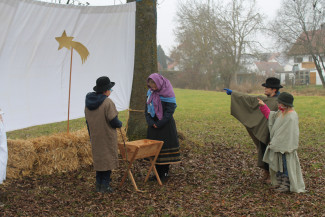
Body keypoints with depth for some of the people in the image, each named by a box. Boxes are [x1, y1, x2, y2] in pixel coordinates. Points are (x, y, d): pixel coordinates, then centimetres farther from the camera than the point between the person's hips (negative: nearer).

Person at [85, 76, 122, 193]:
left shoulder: (88, 102, 4)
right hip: (107, 137, -7)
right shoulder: (107, 103, -20)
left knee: (98, 159, 16)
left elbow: (88, 121, 10)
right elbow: (114, 121, -20)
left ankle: (98, 184, 23)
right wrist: (120, 124, 2)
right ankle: (105, 186, 7)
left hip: (95, 137, 7)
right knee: (108, 159, 4)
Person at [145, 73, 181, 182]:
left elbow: (169, 111, -14)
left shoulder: (167, 93, -12)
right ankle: (157, 172, 17)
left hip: (166, 126, -6)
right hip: (153, 125, 6)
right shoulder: (150, 93, 6)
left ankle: (165, 173, 8)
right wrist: (150, 122, -6)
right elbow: (147, 109, 9)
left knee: (165, 148, -1)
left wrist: (159, 124, -15)